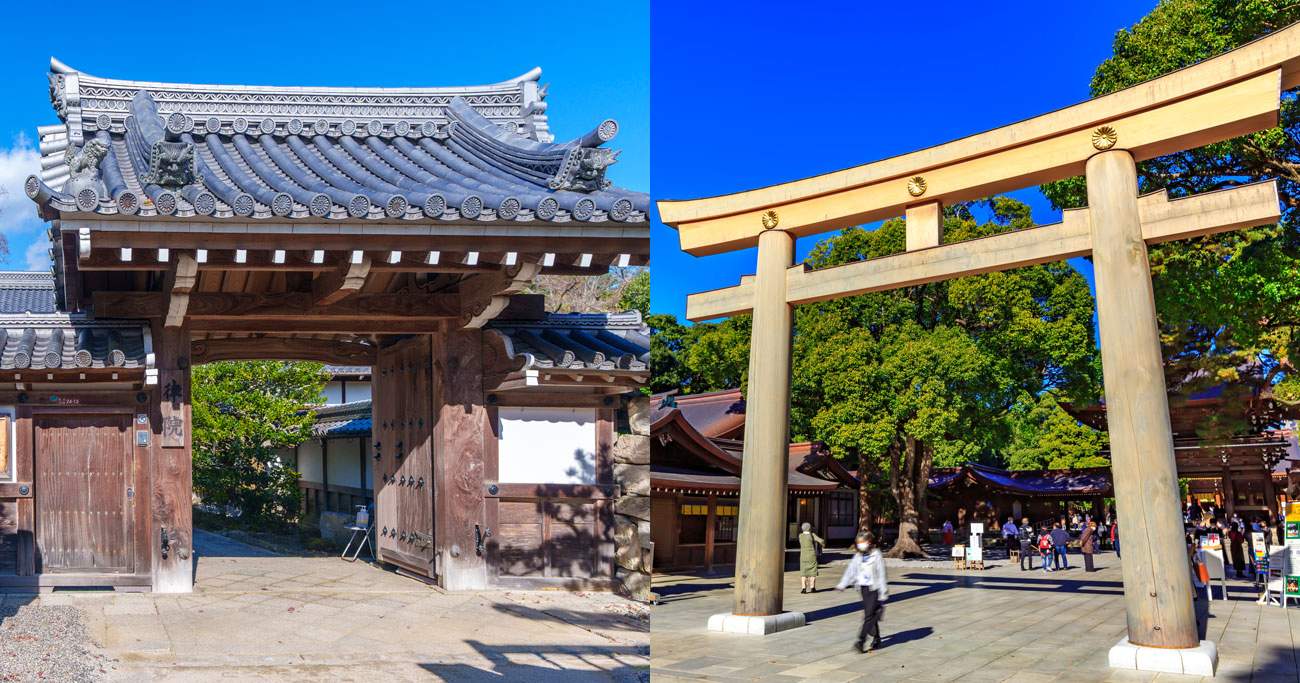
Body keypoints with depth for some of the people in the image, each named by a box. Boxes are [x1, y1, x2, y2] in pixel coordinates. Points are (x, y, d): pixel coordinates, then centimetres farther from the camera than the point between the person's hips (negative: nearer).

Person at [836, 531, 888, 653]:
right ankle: (876, 639, 22)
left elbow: (881, 574, -8)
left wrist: (883, 593, -10)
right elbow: (851, 571, 9)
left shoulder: (876, 555, -8)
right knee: (870, 615, 10)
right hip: (864, 588, 6)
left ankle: (861, 641, -16)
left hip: (874, 588, -6)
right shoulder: (858, 556, 8)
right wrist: (842, 585, 0)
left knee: (869, 615, -11)